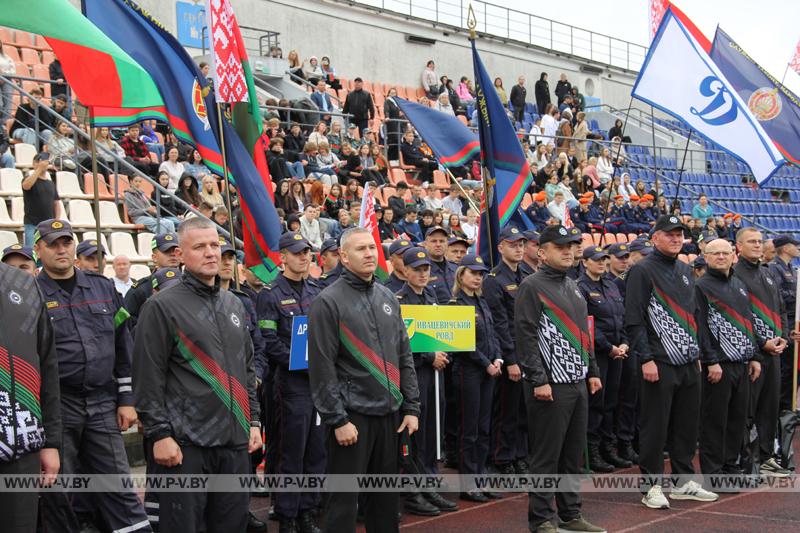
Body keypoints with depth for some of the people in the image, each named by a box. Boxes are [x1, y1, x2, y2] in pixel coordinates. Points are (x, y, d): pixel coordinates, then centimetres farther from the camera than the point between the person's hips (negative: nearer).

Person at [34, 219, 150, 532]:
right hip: (56, 409, -3)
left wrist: (126, 399, 8)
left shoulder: (102, 288, 10)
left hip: (102, 404, 3)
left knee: (117, 483, 6)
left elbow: (122, 346, 12)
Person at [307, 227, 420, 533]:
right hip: (352, 415, -6)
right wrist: (337, 420, -15)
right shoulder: (328, 302, -7)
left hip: (389, 414, 6)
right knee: (343, 500, 0)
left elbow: (404, 356, 15)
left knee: (386, 496, 12)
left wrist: (411, 407, 8)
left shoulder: (387, 298, 12)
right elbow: (322, 367, -11)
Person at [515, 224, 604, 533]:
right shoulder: (532, 286, -8)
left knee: (573, 454, 13)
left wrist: (592, 371, 17)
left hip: (578, 382, 8)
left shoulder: (572, 287, 18)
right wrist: (538, 380, -18)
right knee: (546, 456, -2)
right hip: (550, 385, -8)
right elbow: (526, 336, -14)